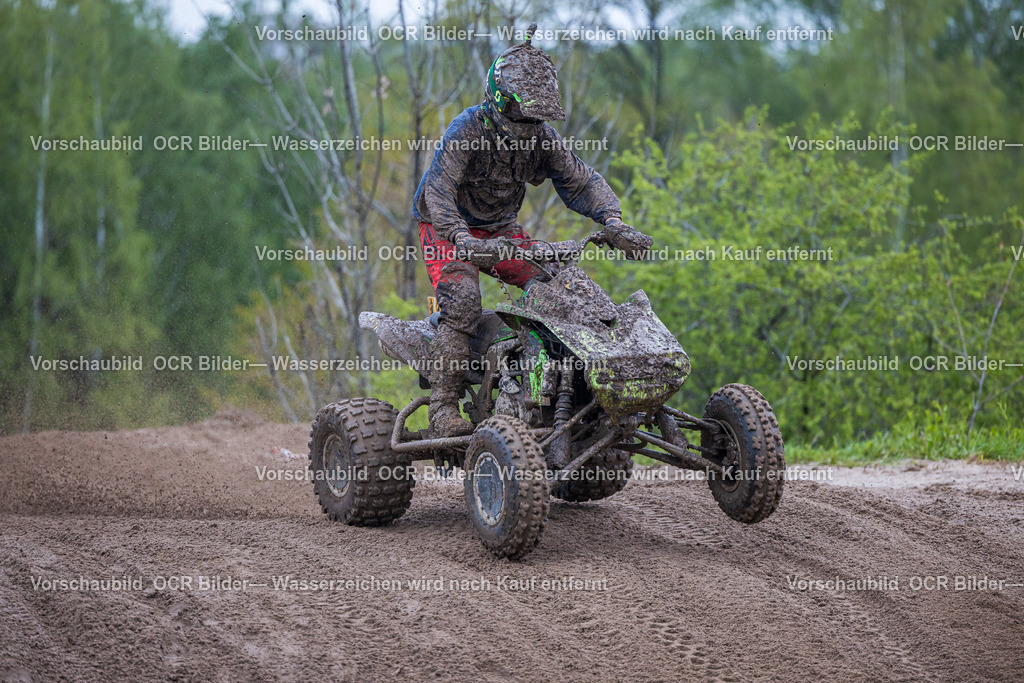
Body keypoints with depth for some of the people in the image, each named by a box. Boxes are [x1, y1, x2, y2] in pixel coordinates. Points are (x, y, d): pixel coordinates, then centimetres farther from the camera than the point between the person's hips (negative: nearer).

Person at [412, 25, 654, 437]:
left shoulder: (542, 136, -5)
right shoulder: (466, 130, -24)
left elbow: (580, 180, 0)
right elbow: (437, 190, -33)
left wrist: (613, 222, -19)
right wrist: (464, 241, -50)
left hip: (502, 229, 6)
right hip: (449, 230, -6)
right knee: (461, 302, -29)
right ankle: (443, 410, -27)